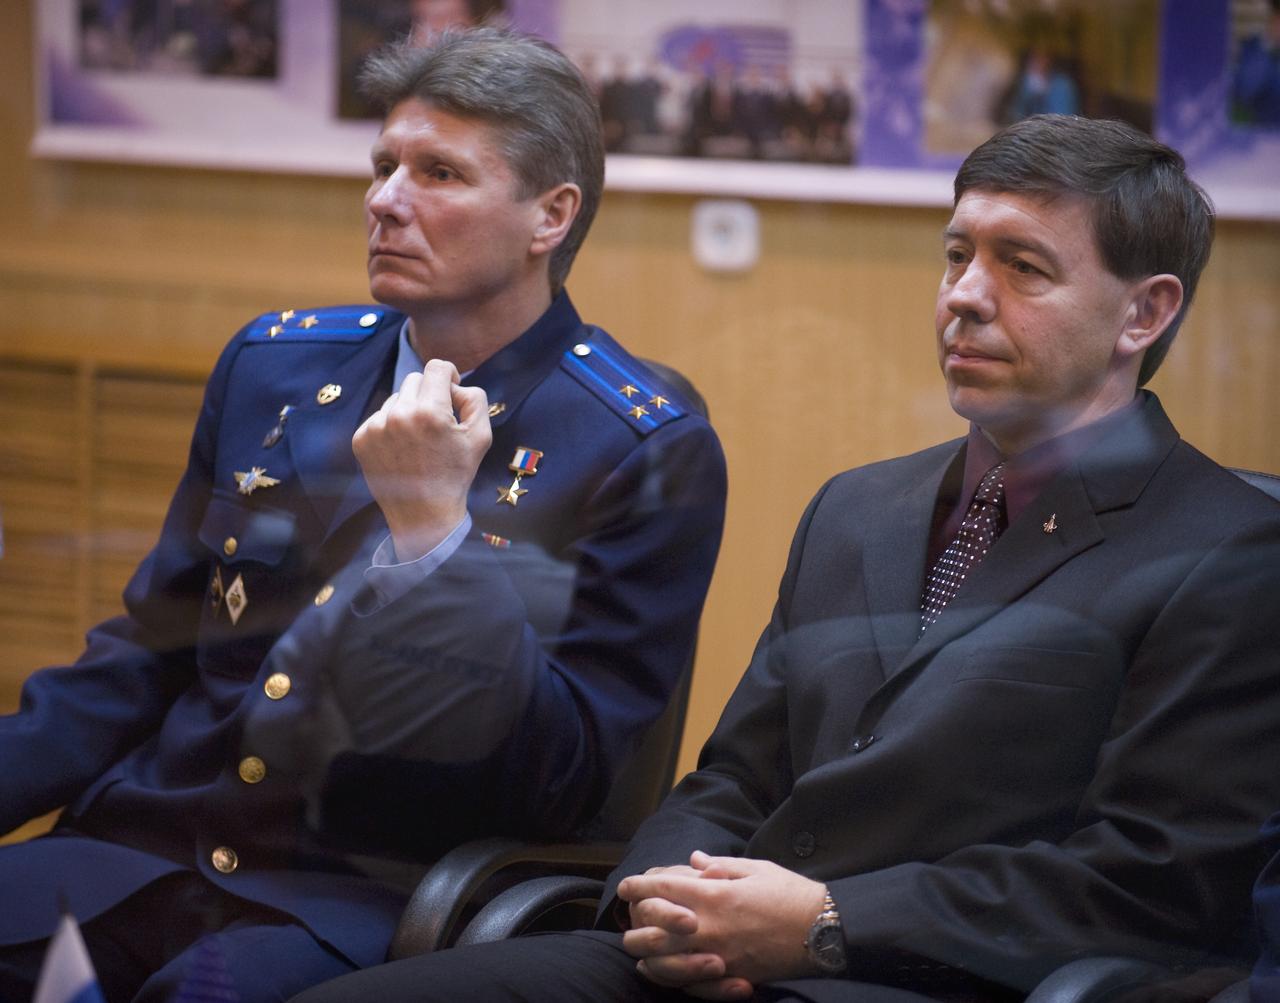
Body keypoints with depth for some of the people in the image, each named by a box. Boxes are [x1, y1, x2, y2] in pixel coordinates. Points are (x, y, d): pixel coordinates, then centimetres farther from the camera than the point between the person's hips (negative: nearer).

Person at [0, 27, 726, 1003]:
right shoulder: (271, 365, 13)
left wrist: (433, 529, -17)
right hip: (145, 849, 5)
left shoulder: (652, 455, -4)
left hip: (368, 903, -5)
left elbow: (566, 783, -9)